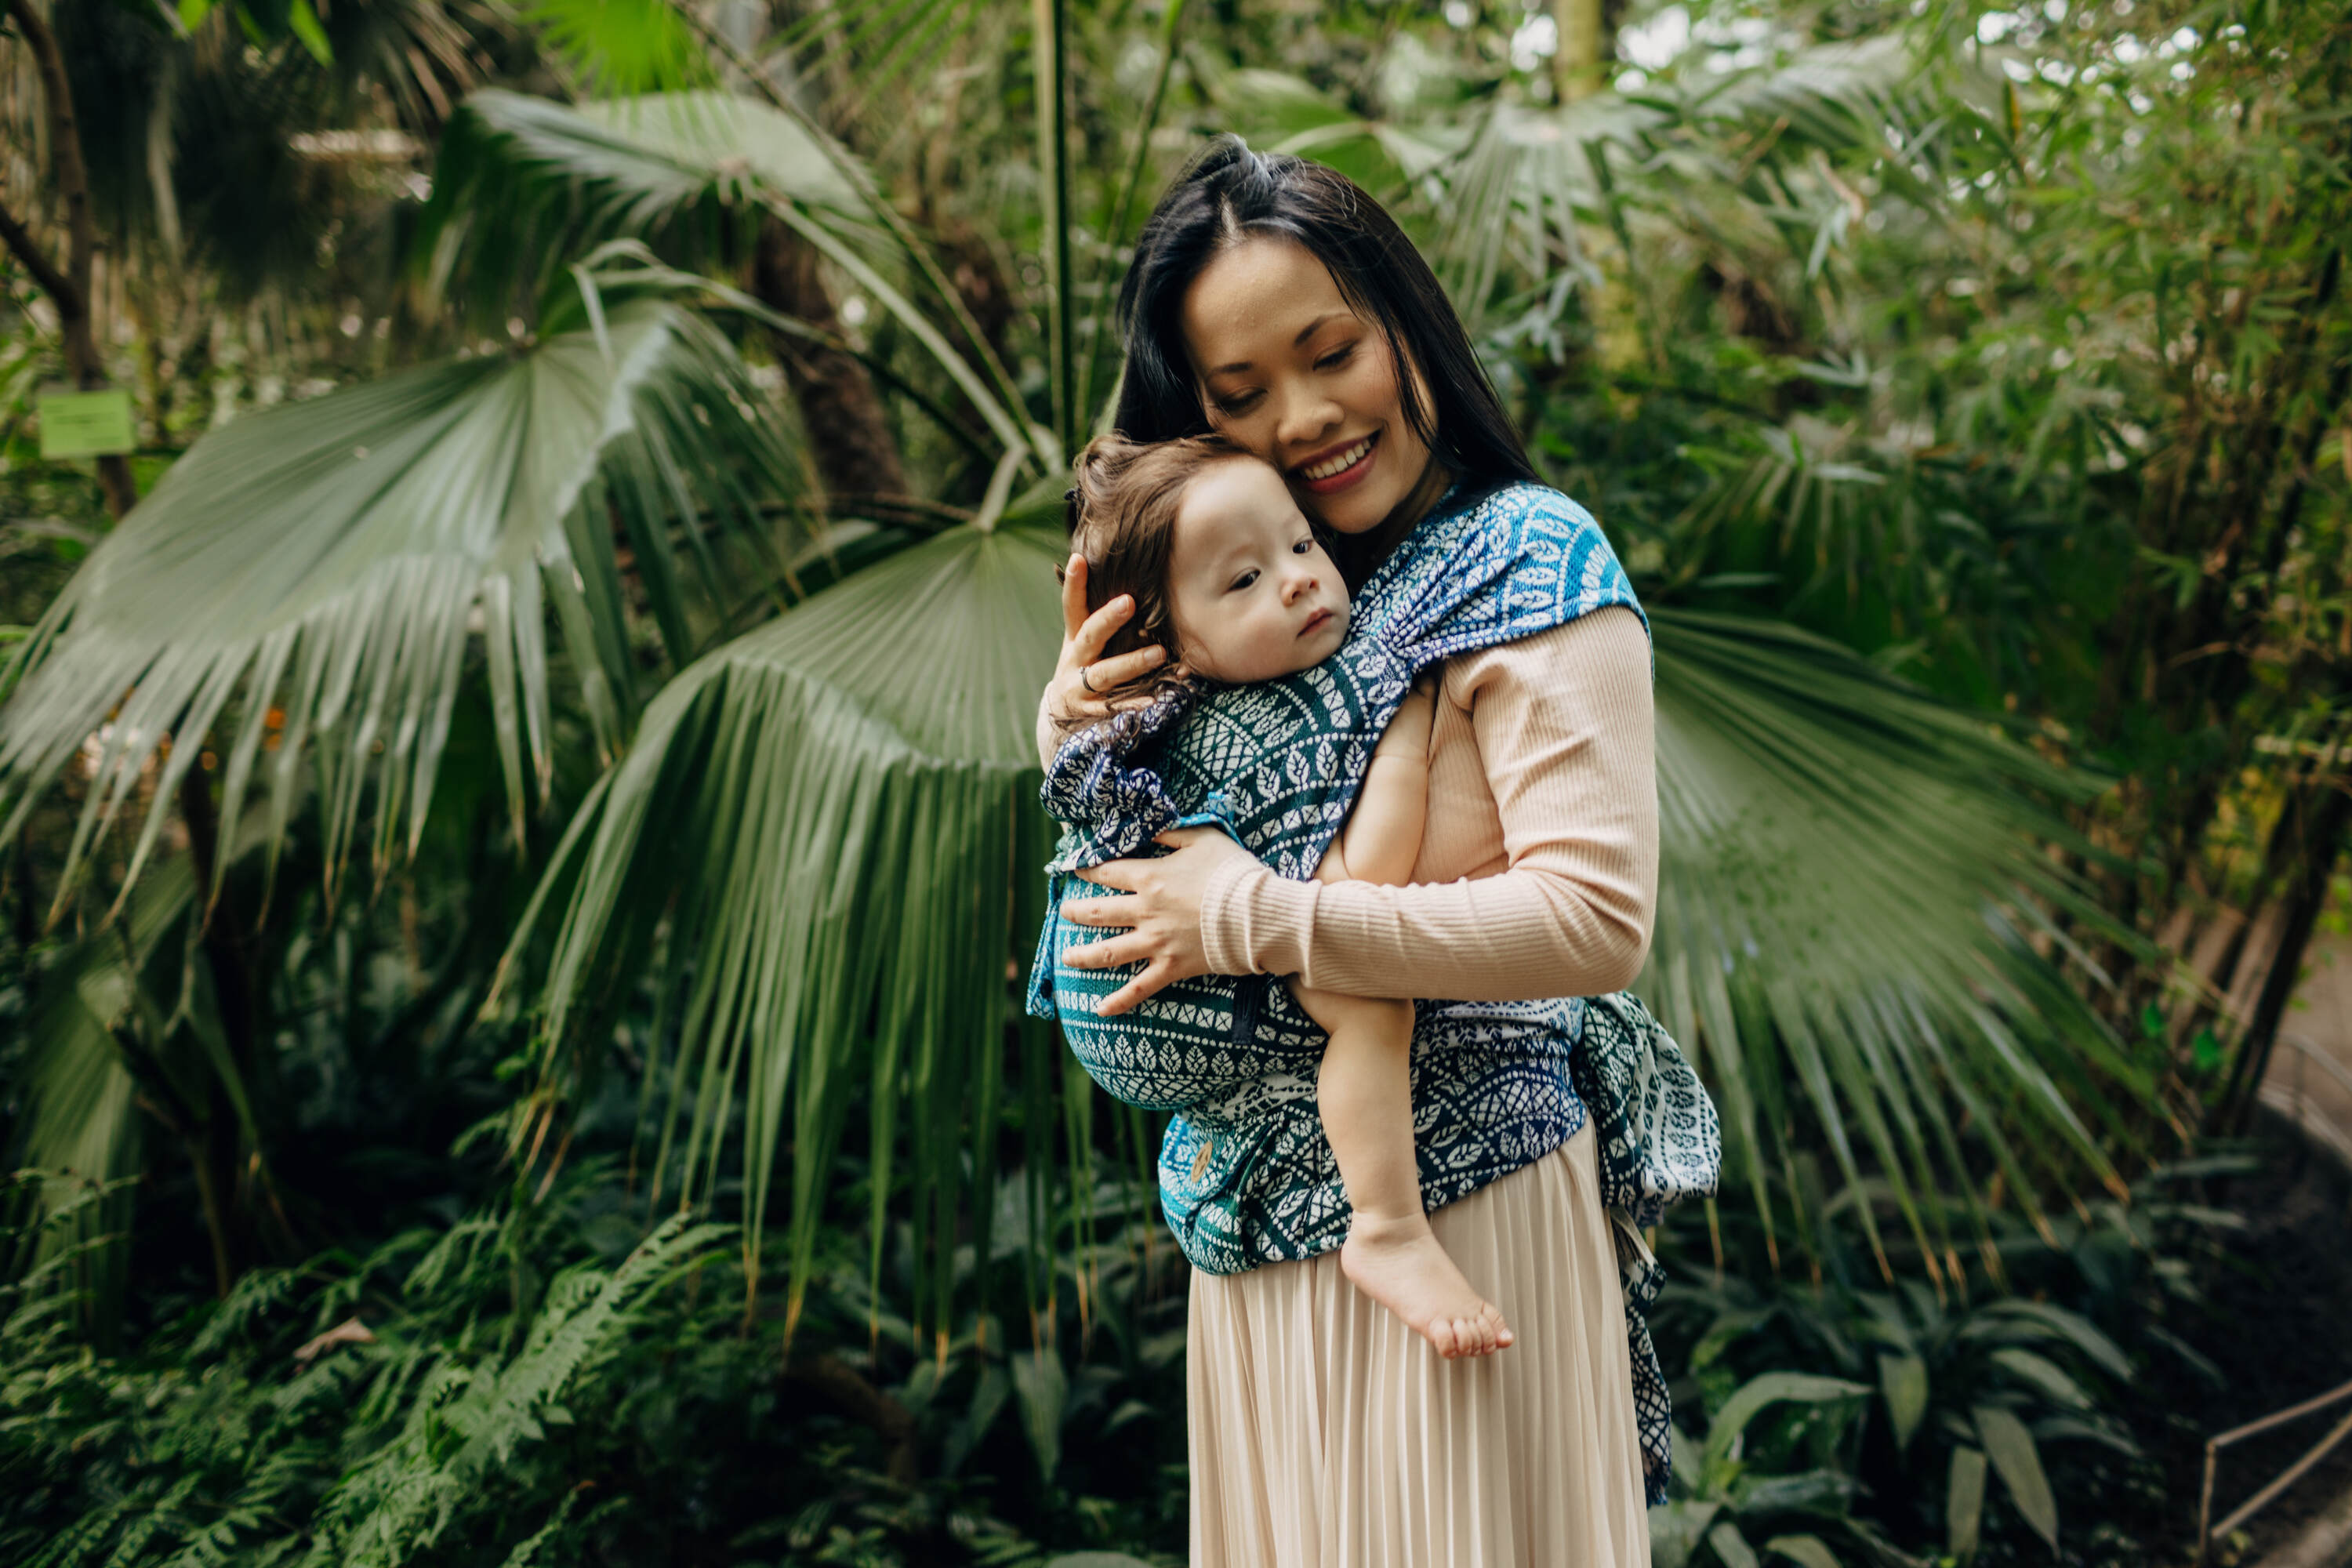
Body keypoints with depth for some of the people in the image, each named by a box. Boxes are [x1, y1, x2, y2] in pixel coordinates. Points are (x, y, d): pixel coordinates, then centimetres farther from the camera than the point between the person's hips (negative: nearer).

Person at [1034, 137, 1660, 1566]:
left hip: (1453, 1191, -6)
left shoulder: (1530, 561, -13)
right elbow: (1147, 870, 14)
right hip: (1265, 1193, 7)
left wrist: (1259, 919, -21)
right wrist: (1076, 739, -7)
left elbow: (1598, 919, -23)